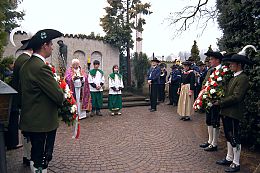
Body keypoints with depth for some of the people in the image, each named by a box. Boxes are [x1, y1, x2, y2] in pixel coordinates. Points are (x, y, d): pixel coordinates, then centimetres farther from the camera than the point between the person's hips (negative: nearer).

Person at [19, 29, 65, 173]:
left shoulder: (26, 65, 9)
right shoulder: (41, 67, -22)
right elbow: (59, 96, -23)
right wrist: (62, 98, 0)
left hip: (31, 121, 10)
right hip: (43, 122, -10)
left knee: (36, 158, 24)